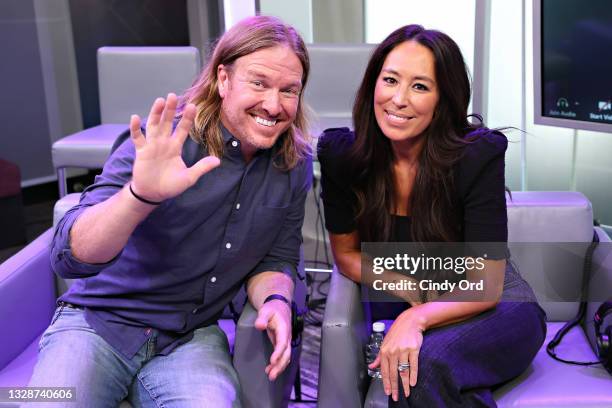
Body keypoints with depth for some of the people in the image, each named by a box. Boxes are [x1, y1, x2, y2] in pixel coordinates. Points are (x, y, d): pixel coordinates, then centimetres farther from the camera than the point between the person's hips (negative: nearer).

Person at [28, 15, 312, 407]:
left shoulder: (296, 165, -3)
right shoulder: (161, 141, -16)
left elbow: (277, 258, 6)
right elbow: (69, 257, -23)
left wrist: (276, 301, -18)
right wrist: (141, 194, -43)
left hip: (192, 339, 2)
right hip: (97, 322, -1)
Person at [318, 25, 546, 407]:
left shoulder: (477, 155, -21)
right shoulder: (340, 153, -12)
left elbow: (485, 287, -18)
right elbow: (347, 254, 1)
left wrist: (416, 319, -35)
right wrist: (414, 294, -14)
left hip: (494, 308, -2)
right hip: (407, 306, 2)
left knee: (425, 361, -33)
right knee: (402, 366, -32)